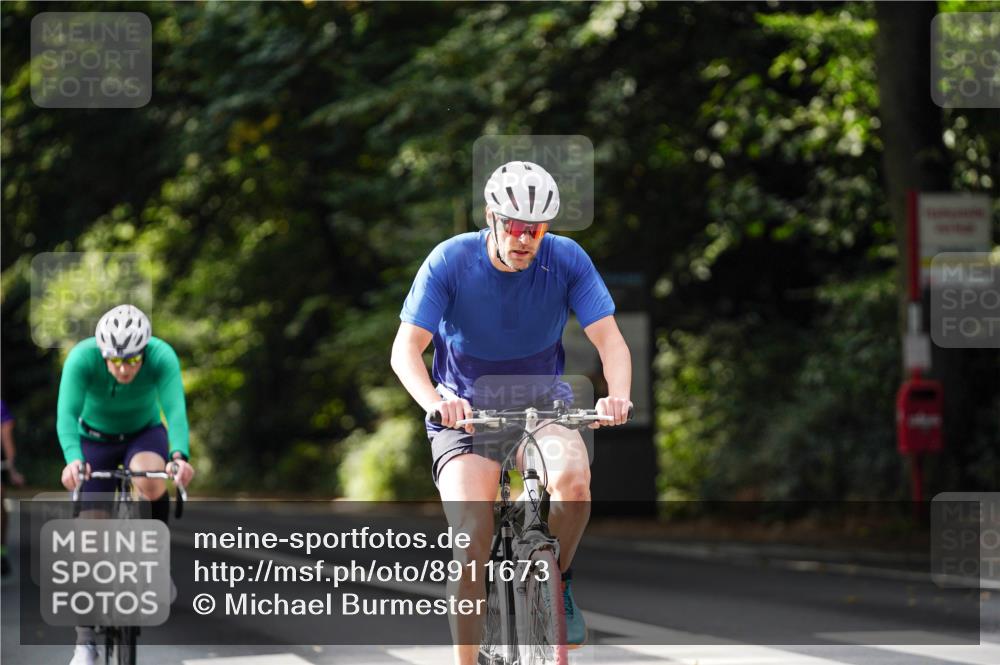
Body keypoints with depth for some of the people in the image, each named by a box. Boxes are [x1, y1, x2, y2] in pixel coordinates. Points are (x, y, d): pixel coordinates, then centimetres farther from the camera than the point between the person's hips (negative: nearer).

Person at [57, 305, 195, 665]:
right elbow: (67, 414, -39)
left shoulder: (162, 357, -30)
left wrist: (179, 455, -60)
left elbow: (175, 409, -41)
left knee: (151, 482, -36)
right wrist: (73, 459, -58)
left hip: (144, 433, 0)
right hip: (95, 438, 0)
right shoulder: (82, 358, -31)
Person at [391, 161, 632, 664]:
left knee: (573, 480, -31)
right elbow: (406, 348, -21)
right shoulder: (451, 261, -15)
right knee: (472, 536, -22)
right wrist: (435, 402, -42)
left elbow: (609, 339, -16)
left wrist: (617, 395, -38)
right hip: (465, 411, -1)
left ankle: (557, 581, -3)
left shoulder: (567, 260, -11)